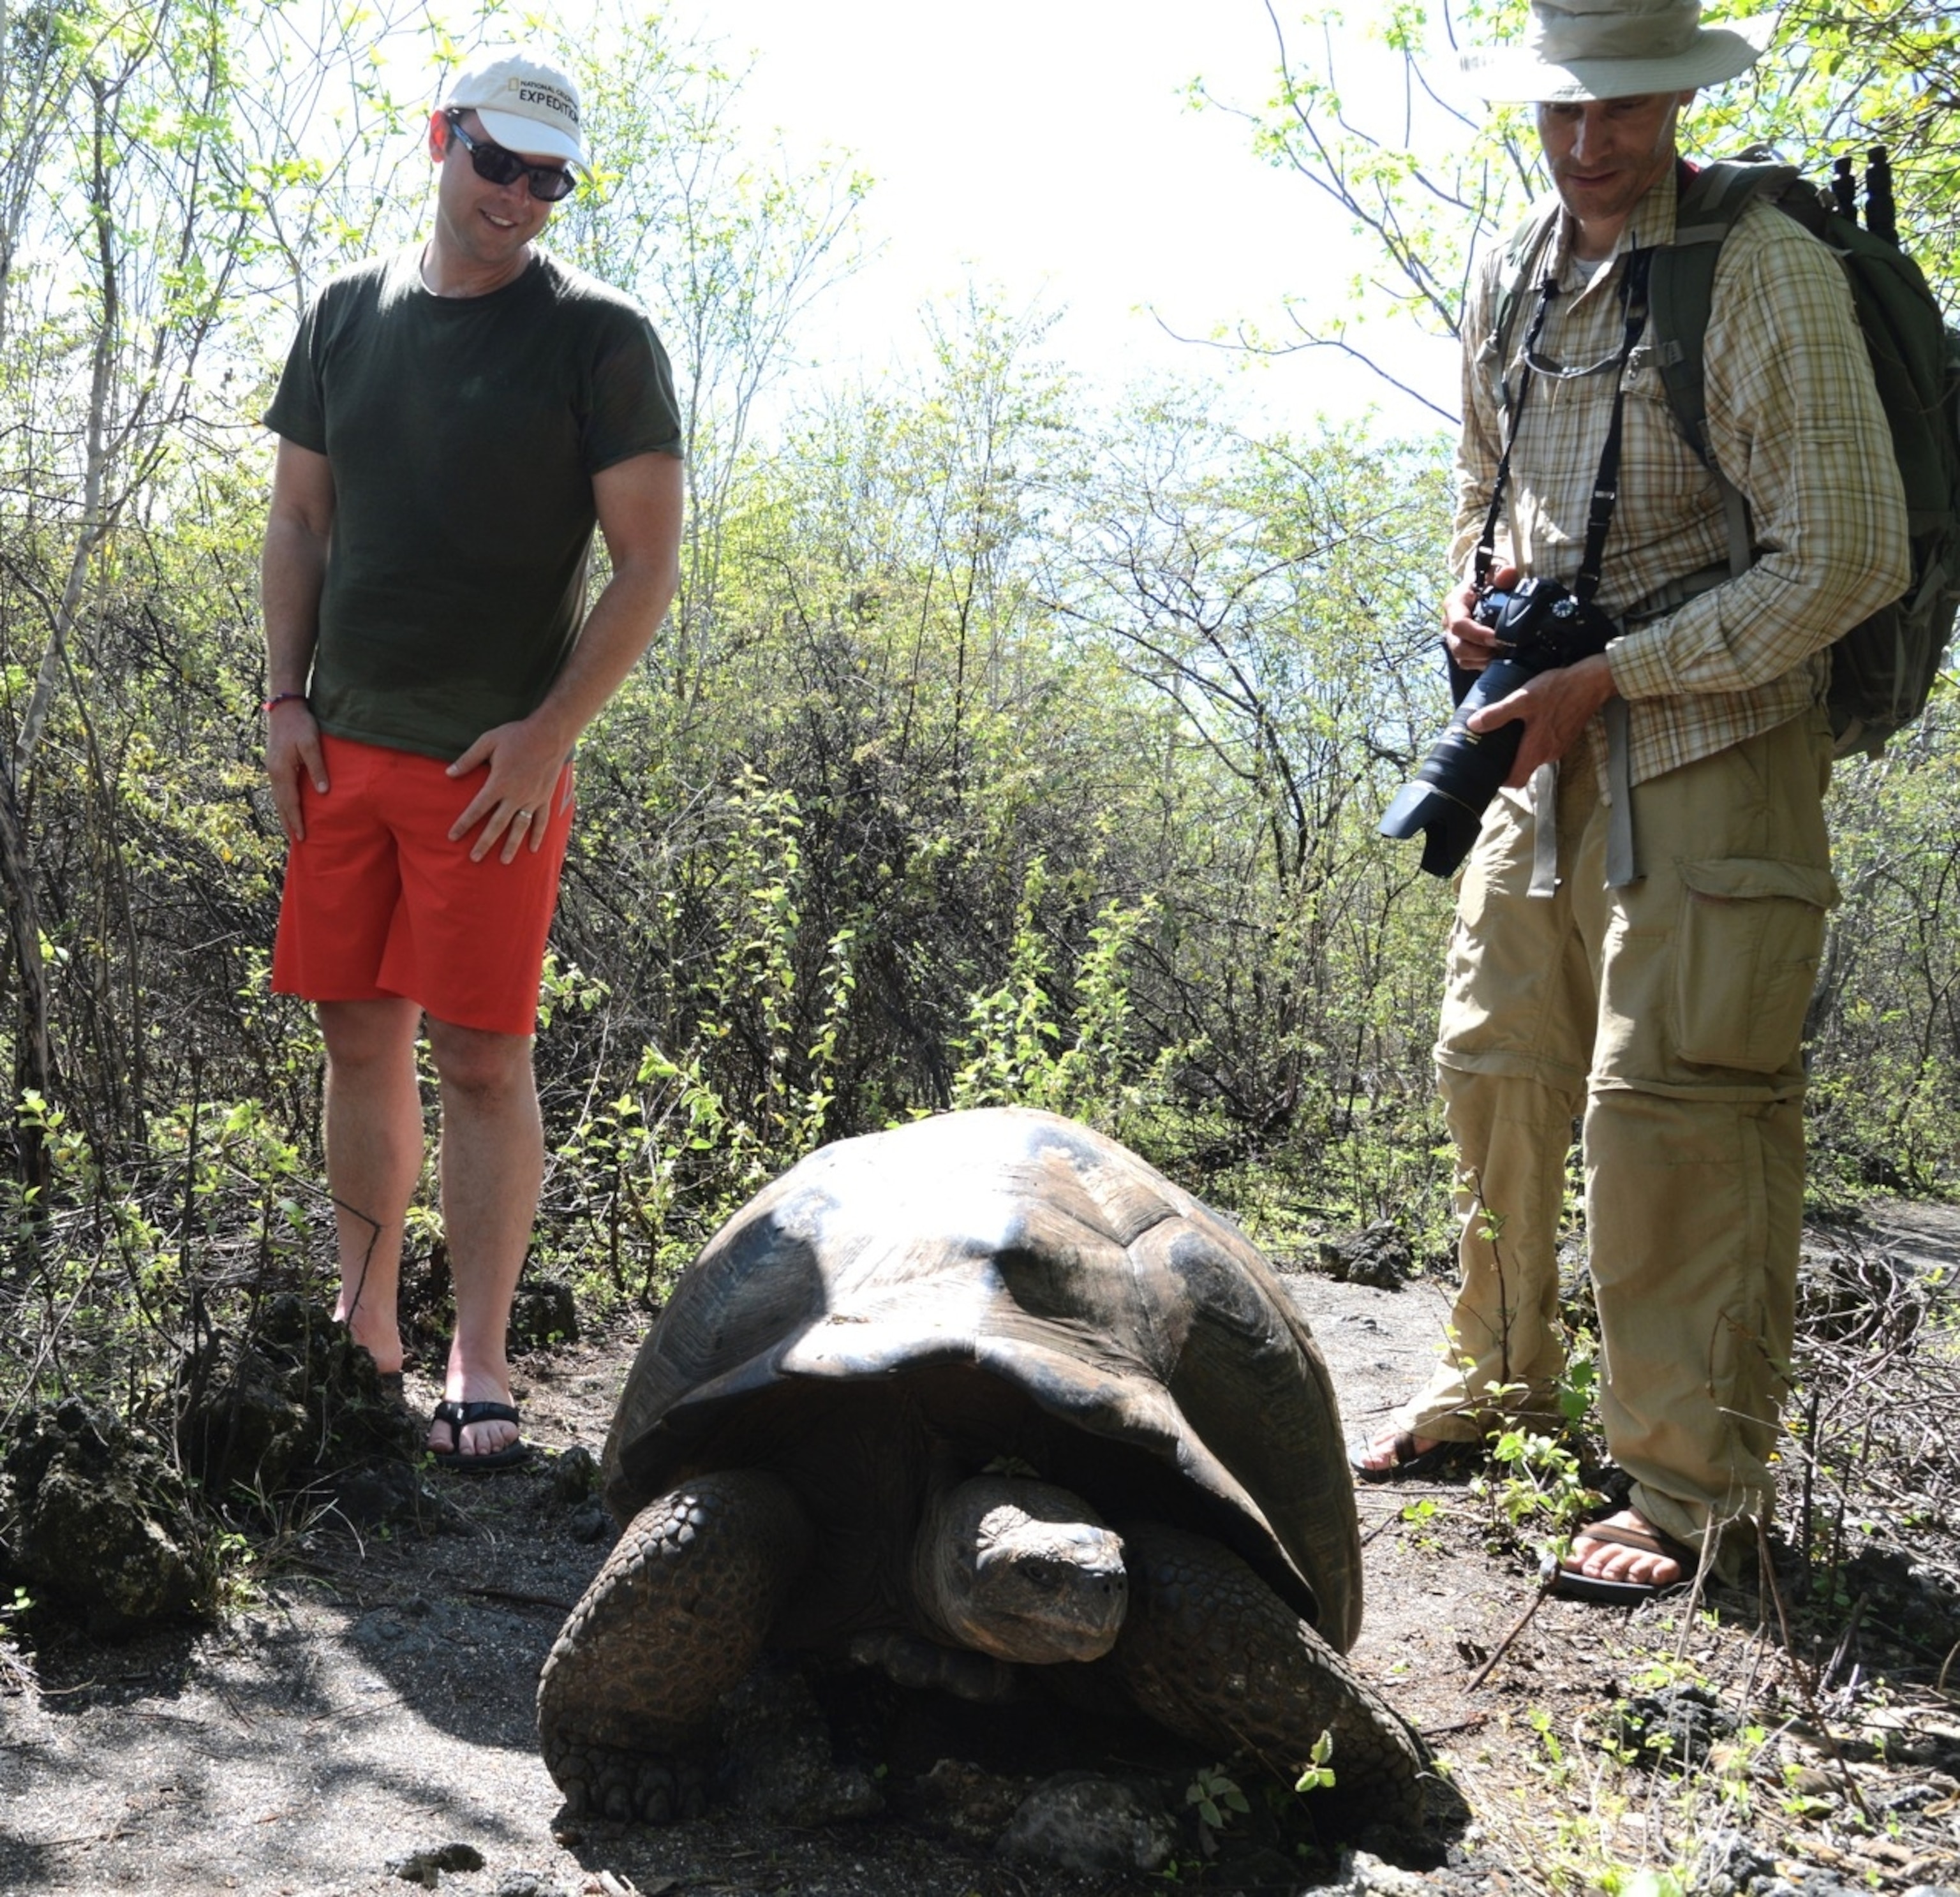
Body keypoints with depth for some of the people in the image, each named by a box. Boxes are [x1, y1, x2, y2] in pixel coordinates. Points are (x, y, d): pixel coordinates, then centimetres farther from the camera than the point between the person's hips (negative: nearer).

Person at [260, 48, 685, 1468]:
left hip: (495, 766, -5)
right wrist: (285, 698, 5)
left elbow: (650, 568, -6)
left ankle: (479, 1366, 3)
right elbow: (300, 520, 17)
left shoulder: (599, 338, -3)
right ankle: (363, 1323, 24)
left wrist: (548, 734, -13)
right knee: (359, 1034, 10)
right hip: (343, 751, 5)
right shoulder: (350, 314, 12)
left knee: (482, 1057, -5)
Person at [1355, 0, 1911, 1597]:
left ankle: (1697, 1487, 1)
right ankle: (1502, 1376, 32)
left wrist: (1611, 675, -17)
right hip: (1552, 745, 7)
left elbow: (1845, 559, -15)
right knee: (1495, 1063, 13)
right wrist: (1471, 595, 3)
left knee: (1668, 1100, -11)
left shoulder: (1767, 272, -11)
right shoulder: (1510, 290, 11)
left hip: (1710, 749, -7)